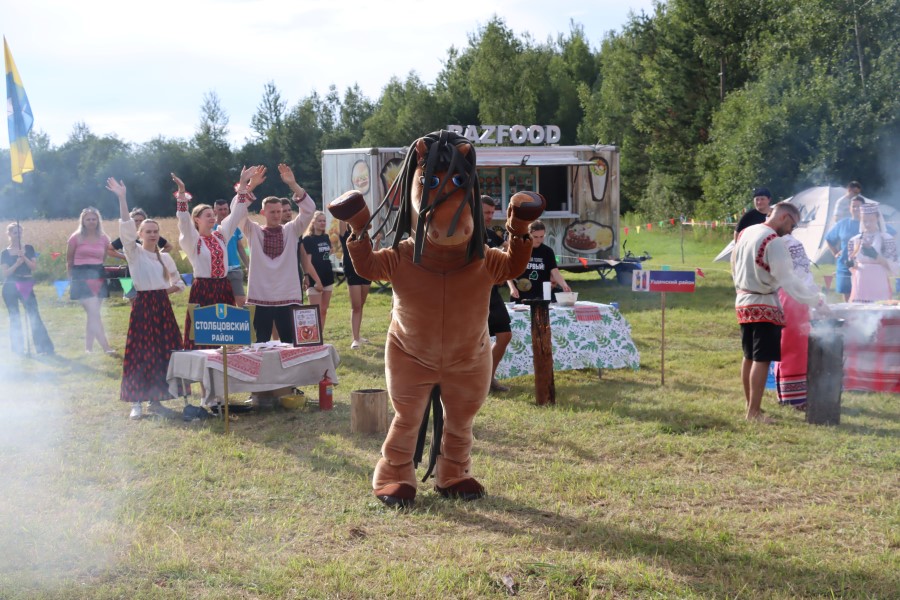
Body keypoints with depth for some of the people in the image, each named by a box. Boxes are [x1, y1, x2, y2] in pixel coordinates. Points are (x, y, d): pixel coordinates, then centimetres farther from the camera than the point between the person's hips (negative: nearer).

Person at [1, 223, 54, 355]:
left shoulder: (28, 248, 7)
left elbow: (34, 267, 0)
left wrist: (24, 258, -16)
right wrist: (16, 263, -18)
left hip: (26, 285, 0)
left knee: (34, 315, -7)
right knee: (14, 317, 3)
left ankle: (45, 347, -7)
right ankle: (18, 348, 11)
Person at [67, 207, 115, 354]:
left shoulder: (104, 238, 7)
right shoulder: (76, 238, -2)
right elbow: (69, 261, 9)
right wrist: (71, 278, 15)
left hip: (98, 276, 5)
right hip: (82, 276, -5)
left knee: (92, 314, 10)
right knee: (94, 313, -13)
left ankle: (88, 348, 18)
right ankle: (106, 347, -18)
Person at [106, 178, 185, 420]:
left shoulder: (165, 257, 12)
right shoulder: (134, 253, -1)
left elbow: (178, 282, 19)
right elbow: (126, 228, -16)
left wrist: (168, 290, -3)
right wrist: (122, 198, -23)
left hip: (163, 307, 5)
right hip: (142, 307, -4)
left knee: (163, 354, 5)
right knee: (140, 354, -6)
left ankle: (155, 400, 14)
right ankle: (136, 402, 0)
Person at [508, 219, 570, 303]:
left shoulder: (547, 251, 2)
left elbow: (554, 271, -6)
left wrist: (564, 285, -23)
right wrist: (512, 287, -13)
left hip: (540, 298, 2)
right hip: (520, 297, -2)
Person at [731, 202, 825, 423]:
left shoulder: (745, 233, 8)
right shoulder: (774, 241, -18)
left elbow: (734, 267, 17)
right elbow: (787, 280, -21)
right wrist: (816, 300, -16)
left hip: (743, 302, 9)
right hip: (764, 305, -9)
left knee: (749, 357, 16)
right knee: (762, 359, -5)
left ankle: (749, 405, 23)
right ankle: (754, 412, -6)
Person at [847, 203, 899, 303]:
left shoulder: (887, 239, -3)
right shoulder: (855, 240, 8)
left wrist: (876, 256, -19)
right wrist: (851, 264, -7)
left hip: (879, 284, -3)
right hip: (860, 284, 3)